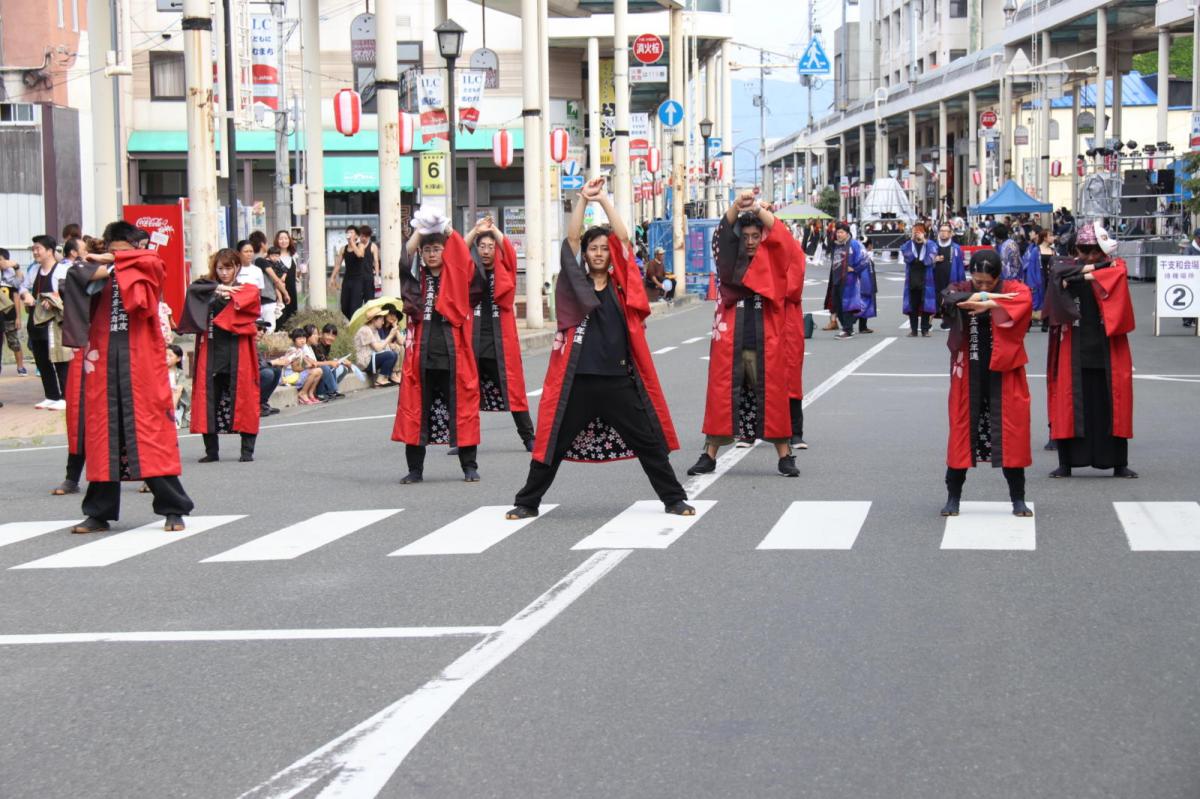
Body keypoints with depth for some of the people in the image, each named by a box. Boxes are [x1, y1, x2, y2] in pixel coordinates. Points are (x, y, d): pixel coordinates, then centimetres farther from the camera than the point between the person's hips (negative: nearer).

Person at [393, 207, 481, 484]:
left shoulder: (456, 276, 7)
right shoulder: (416, 277, 9)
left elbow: (463, 256, -10)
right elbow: (405, 258, -7)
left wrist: (447, 229, -12)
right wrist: (420, 230, -12)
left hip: (453, 350, -1)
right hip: (422, 350, 1)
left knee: (461, 408, 1)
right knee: (416, 408, 2)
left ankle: (469, 466, 9)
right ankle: (415, 468, 9)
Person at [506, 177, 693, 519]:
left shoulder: (620, 281, 8)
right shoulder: (576, 282, 6)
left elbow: (624, 237, 1)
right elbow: (571, 238, -3)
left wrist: (603, 198, 0)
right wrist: (583, 198, -5)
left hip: (619, 378, 1)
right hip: (577, 378, -1)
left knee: (648, 440, 4)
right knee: (553, 441, 5)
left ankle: (674, 499, 14)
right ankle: (527, 502, 16)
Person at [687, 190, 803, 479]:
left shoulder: (773, 262, 7)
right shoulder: (731, 262, 7)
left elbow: (780, 236, -9)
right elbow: (723, 233, -8)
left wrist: (758, 209, -25)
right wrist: (737, 205, -27)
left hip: (765, 343, 0)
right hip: (730, 341, 0)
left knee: (773, 397, 2)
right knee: (722, 396, 2)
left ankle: (785, 455, 9)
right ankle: (710, 455, 8)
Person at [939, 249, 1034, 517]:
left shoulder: (1013, 289, 0)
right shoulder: (959, 290, 2)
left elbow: (1024, 300, -23)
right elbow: (950, 300, -21)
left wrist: (987, 303, -30)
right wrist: (988, 297, -27)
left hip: (1003, 372, -1)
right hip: (968, 373, 1)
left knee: (1011, 433, 0)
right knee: (963, 430, 3)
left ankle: (1018, 499, 10)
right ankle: (953, 498, 14)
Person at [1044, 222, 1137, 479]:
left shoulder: (1115, 267, 8)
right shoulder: (1066, 265, 7)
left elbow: (1117, 275, -15)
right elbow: (1058, 272, -15)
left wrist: (1078, 277, -16)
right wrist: (1091, 267, -15)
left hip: (1106, 346, 0)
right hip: (1074, 346, 0)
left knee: (1111, 402, 1)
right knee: (1071, 401, -2)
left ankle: (1118, 463, 6)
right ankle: (1066, 462, 3)